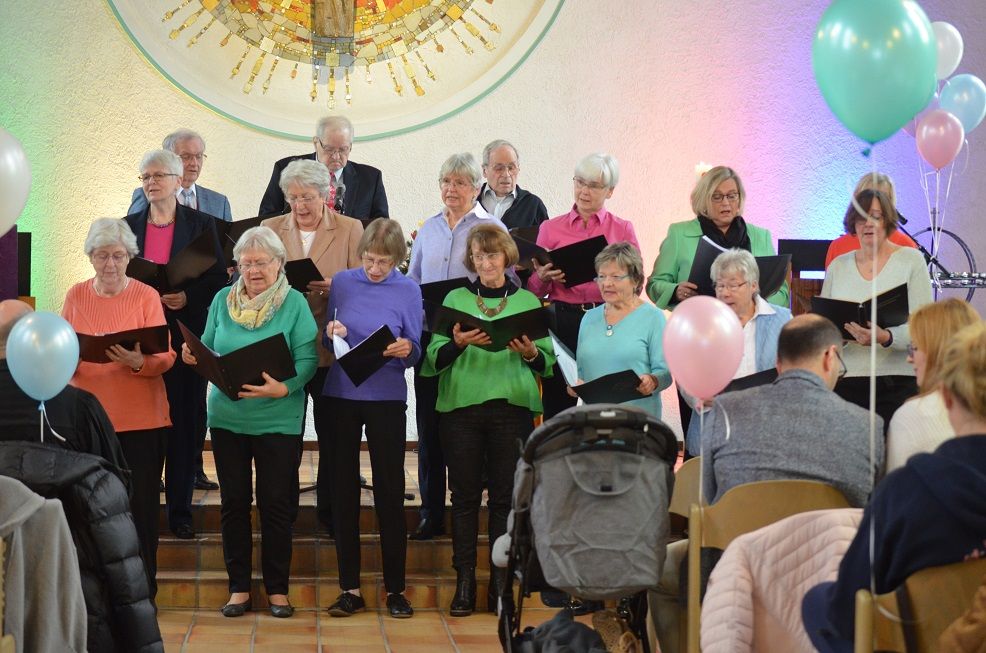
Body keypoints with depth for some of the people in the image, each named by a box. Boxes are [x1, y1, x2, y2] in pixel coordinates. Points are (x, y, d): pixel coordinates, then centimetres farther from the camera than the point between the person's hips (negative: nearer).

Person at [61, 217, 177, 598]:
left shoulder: (146, 297, -1)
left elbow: (166, 357, -5)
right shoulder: (76, 296, 8)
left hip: (141, 420, -2)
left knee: (141, 507, 1)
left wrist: (139, 362, -25)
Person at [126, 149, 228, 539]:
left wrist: (188, 297, -14)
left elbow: (219, 280, 2)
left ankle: (180, 510, 7)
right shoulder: (129, 226, 11)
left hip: (186, 334, -1)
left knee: (186, 422, 0)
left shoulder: (201, 224, 4)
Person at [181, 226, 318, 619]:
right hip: (226, 417, 3)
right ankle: (239, 587, 17)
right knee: (234, 502, 7)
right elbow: (209, 351, 11)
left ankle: (277, 589, 14)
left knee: (276, 504, 2)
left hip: (278, 420, -3)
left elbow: (307, 359, -11)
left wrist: (284, 388, -28)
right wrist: (194, 357, -11)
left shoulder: (294, 303, -5)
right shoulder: (222, 301, 6)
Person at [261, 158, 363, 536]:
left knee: (333, 435, 3)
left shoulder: (350, 229, 3)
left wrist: (334, 288, -20)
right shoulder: (270, 228, 10)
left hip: (331, 346, -2)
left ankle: (331, 512, 13)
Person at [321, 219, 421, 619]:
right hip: (341, 395, 2)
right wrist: (331, 332, -12)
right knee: (343, 491, 4)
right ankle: (349, 589, 12)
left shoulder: (408, 290, -1)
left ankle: (395, 589, 8)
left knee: (389, 493, 0)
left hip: (386, 397, -2)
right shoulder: (343, 282, 3)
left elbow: (414, 352, 0)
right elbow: (328, 342, 10)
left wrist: (406, 350, -22)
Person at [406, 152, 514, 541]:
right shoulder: (428, 229, 15)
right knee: (429, 425, 4)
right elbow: (411, 282, 20)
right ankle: (431, 513, 10)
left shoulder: (493, 228, 1)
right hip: (429, 334, 4)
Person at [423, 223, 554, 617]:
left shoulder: (528, 301, 10)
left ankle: (501, 583, 8)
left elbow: (548, 363, 7)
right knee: (465, 495, 1)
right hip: (461, 405, 0)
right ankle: (464, 582, 6)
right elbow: (435, 358, 0)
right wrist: (459, 343, -18)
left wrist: (529, 354, -14)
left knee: (506, 495, 1)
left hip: (512, 407, 0)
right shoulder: (456, 299, 9)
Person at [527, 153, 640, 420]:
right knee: (557, 404, -2)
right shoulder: (551, 228, 10)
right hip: (563, 321, 1)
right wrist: (543, 278, -10)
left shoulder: (622, 230, 9)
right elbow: (535, 291, 12)